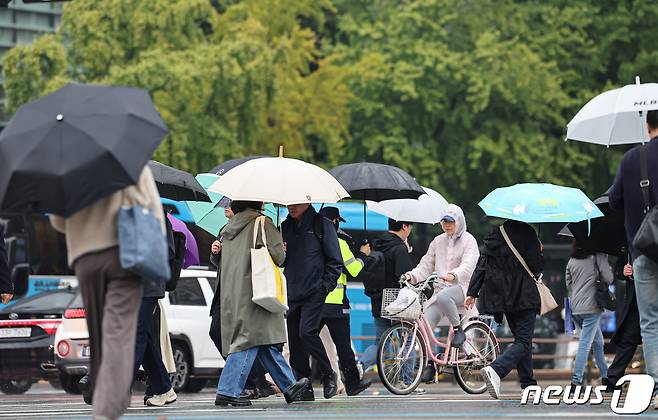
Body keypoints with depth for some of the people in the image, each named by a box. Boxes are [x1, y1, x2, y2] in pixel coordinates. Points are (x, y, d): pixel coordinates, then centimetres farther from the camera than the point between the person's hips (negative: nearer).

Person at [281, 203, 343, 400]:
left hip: (314, 291, -6)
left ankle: (328, 374, -1)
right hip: (292, 293, 6)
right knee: (294, 340, 1)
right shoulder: (286, 227, 14)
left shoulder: (322, 224, -1)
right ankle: (304, 389, 7)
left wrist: (326, 285, -9)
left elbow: (335, 260, -1)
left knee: (307, 332, -20)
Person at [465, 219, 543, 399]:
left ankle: (528, 385, 20)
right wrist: (540, 252, 10)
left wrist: (472, 292, 9)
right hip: (522, 296, -7)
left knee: (522, 338, 19)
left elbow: (482, 264, 7)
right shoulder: (526, 233, -10)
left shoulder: (494, 236, 8)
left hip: (500, 296, 7)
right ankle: (495, 370, -30)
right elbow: (537, 266, -11)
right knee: (523, 341, -6)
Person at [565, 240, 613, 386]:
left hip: (575, 308, 6)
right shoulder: (598, 256, -6)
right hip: (592, 308, -6)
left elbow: (569, 285, 14)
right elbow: (608, 279, -8)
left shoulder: (571, 262, 10)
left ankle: (605, 376, 24)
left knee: (598, 341, 19)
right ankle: (576, 380, -16)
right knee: (585, 343, -9)